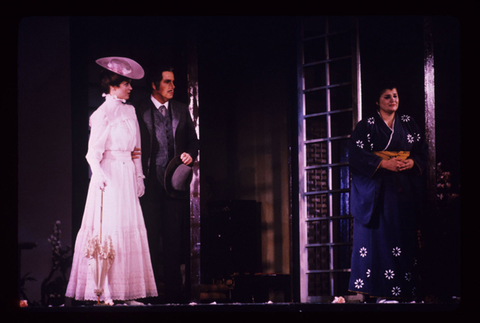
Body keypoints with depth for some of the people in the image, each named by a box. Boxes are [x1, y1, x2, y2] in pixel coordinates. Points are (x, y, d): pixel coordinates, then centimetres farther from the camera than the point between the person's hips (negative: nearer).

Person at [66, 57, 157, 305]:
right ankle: (103, 293, -6)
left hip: (128, 175, 7)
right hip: (109, 176, -7)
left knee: (131, 228, 4)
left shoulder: (130, 111, 14)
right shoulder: (102, 114, -7)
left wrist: (139, 175, 15)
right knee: (108, 229, -9)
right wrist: (98, 174, -28)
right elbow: (94, 150, -13)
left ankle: (126, 292, 7)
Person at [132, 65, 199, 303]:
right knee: (150, 237, -1)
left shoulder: (181, 110, 13)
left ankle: (174, 289, 8)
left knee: (174, 236, 4)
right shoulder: (138, 110, -1)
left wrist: (190, 154, 0)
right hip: (149, 182, -4)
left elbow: (193, 140, 21)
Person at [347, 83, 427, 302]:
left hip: (405, 189, 4)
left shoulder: (409, 124, 15)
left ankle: (405, 289, 0)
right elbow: (356, 155, -7)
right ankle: (382, 292, -12)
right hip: (378, 189, -4)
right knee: (381, 234, -11)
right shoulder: (366, 126, 2)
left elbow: (422, 150, 13)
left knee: (404, 234, -1)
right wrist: (383, 163, -17)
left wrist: (413, 162, -9)